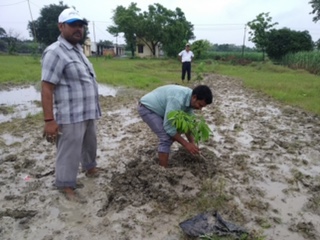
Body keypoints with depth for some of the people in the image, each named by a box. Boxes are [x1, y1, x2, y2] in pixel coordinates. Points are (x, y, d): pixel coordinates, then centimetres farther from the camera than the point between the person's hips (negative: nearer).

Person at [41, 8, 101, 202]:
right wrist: (49, 120, -24)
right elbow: (46, 88, -20)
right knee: (70, 152, 4)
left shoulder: (78, 49, 12)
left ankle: (90, 167, 48)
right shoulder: (55, 52, -16)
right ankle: (66, 185, 22)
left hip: (88, 112, 9)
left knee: (90, 143, 25)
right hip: (71, 116, -9)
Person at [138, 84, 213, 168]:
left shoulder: (189, 99, -6)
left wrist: (192, 142, -4)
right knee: (166, 137, -18)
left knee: (173, 134, 13)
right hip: (146, 108, -9)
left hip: (157, 108, 9)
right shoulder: (178, 99, -34)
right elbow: (168, 126, -32)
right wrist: (186, 144, -26)